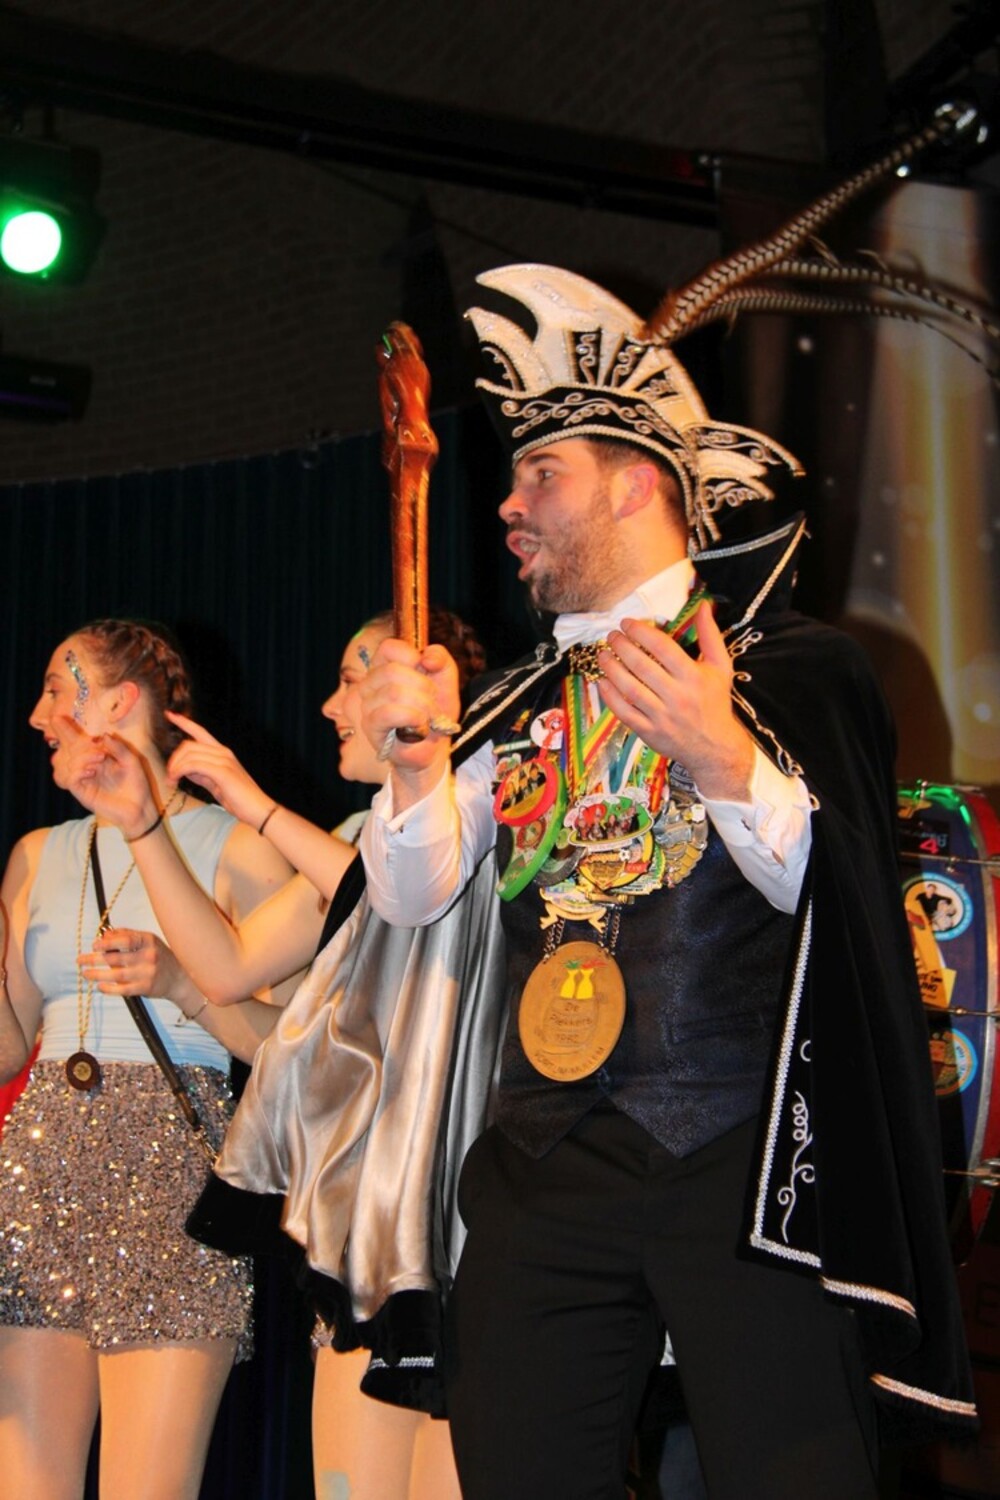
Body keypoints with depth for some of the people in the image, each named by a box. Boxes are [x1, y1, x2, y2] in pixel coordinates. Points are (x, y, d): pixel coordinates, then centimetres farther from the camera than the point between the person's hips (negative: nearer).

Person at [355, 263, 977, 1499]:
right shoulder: (520, 702, 16)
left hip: (749, 1165, -4)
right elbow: (410, 899, 9)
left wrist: (721, 758, -22)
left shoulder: (795, 665, 2)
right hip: (546, 1168, 4)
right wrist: (416, 766, -11)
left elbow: (833, 890, -6)